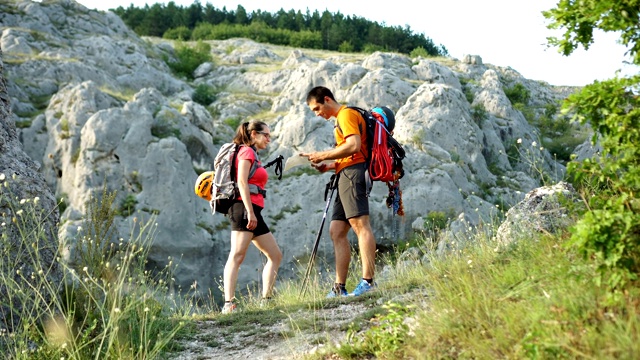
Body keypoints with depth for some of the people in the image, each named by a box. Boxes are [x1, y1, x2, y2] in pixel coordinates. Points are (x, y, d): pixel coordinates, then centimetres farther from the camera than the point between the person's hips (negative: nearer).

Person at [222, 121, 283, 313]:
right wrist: (250, 212, -21)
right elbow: (241, 182, -14)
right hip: (244, 208, -10)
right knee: (237, 256, -19)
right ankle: (229, 304, -27)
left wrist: (253, 213, 15)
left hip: (253, 212, 10)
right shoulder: (246, 151, -2)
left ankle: (266, 299, 7)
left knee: (275, 255, 9)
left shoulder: (253, 154, 25)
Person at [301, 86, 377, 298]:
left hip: (352, 173, -11)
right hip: (346, 177, 11)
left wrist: (323, 156, -11)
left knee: (360, 224, -17)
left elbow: (354, 145, -17)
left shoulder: (346, 114, -2)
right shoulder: (340, 119, 29)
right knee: (336, 231, 5)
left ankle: (368, 281, -23)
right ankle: (340, 288, 1)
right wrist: (329, 167, 14)